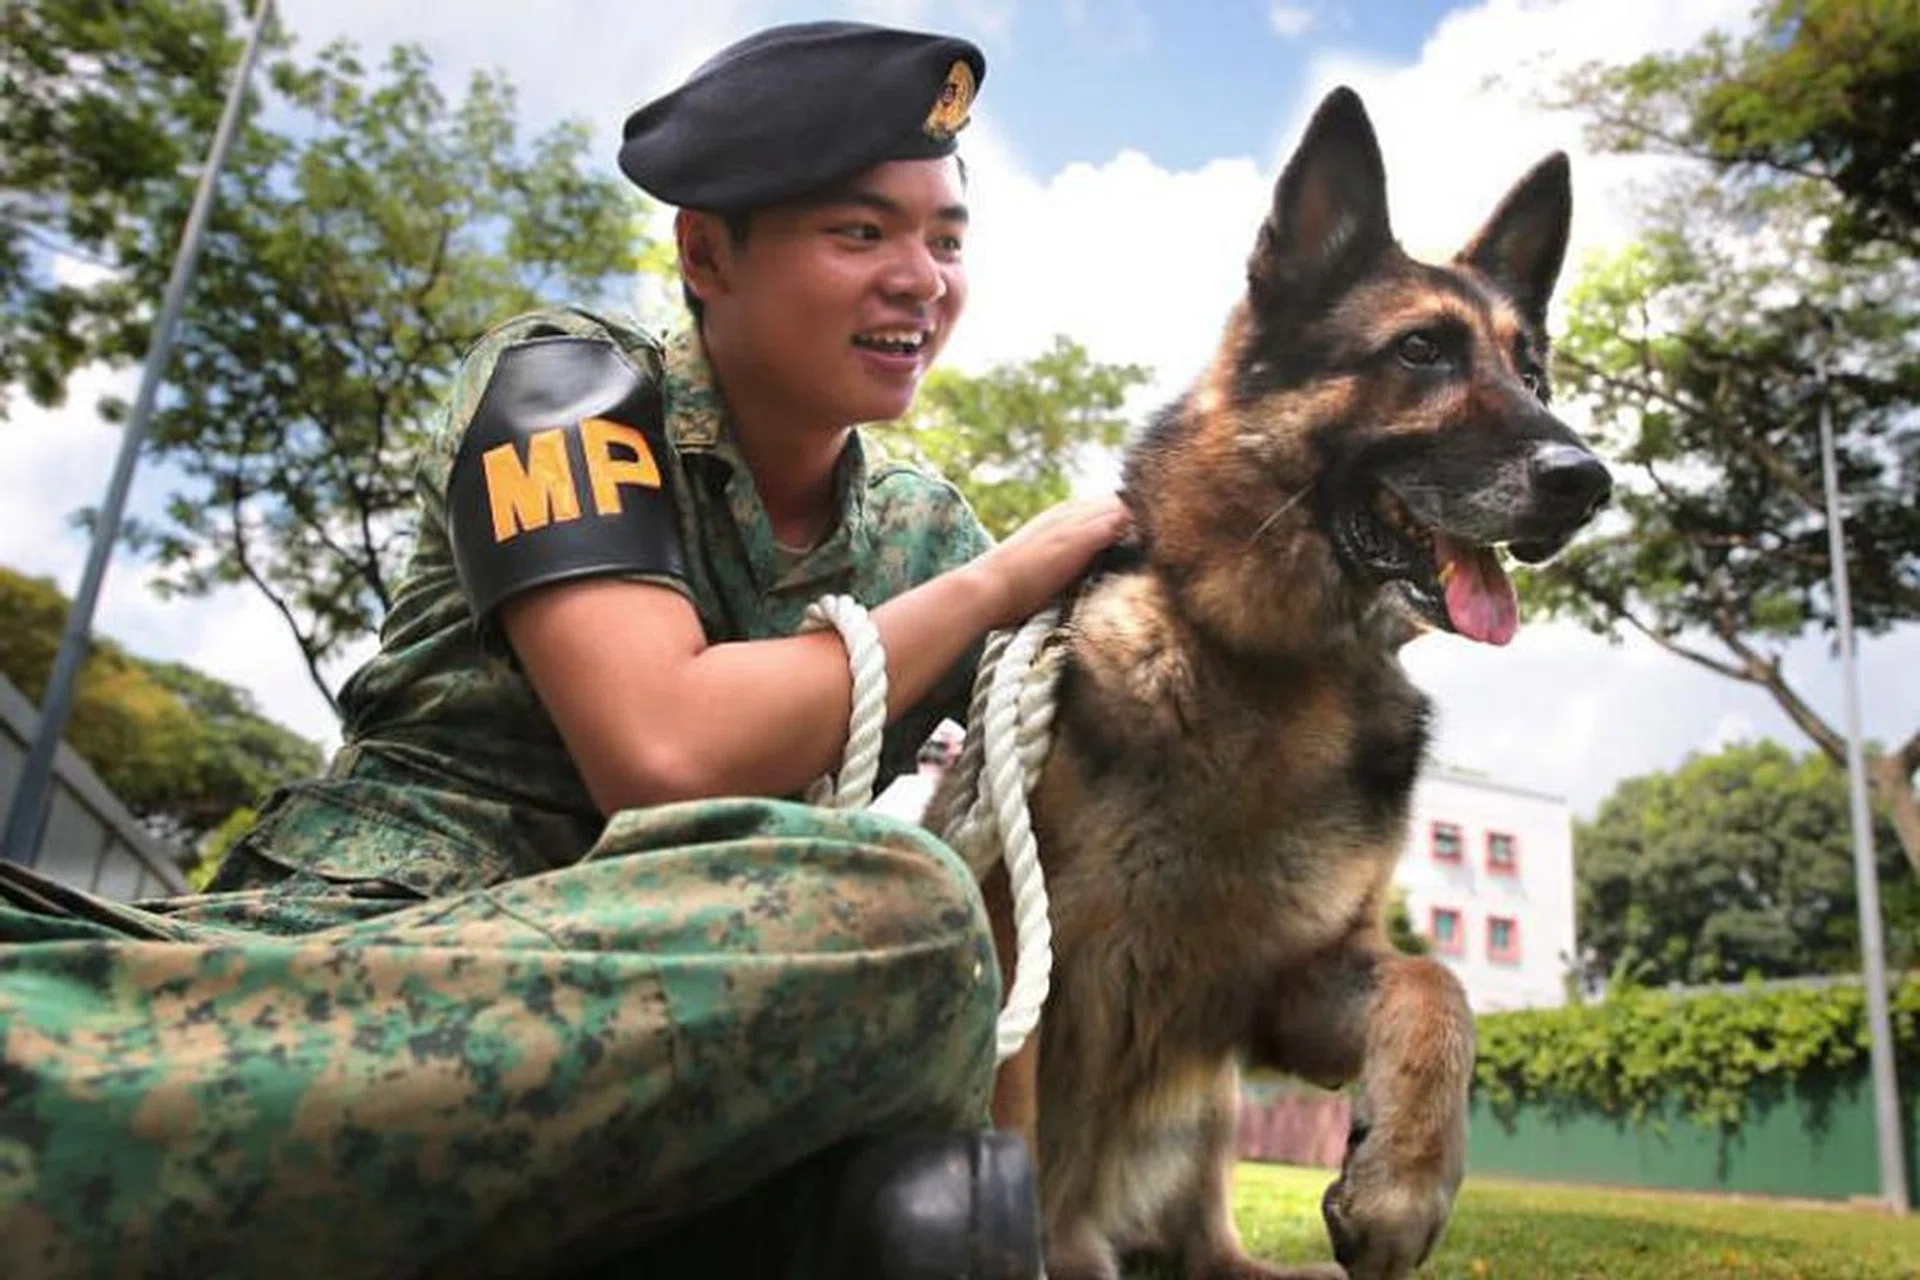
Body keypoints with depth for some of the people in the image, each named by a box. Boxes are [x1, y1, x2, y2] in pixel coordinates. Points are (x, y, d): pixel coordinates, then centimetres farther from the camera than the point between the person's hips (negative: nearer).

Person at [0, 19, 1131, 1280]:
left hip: (651, 1020, 5)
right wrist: (989, 585, -8)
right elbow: (667, 750, -20)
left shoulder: (925, 533, 12)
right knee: (897, 913, -34)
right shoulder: (568, 382, -3)